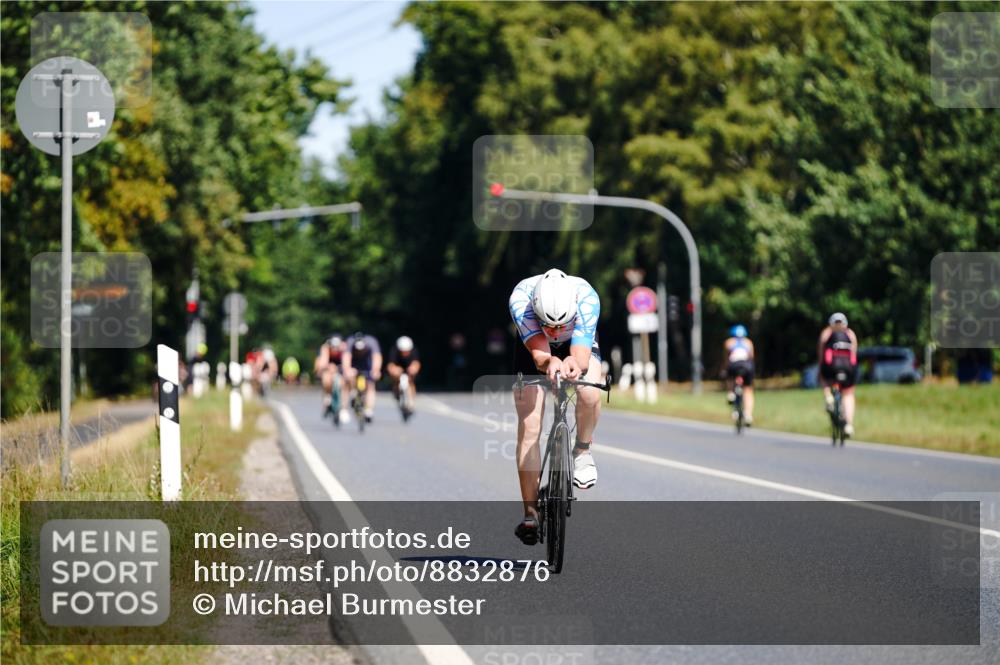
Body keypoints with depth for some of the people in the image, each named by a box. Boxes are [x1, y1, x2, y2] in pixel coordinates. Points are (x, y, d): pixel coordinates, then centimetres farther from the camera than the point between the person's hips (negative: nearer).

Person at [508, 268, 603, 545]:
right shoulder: (521, 297, -39)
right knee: (529, 428, -12)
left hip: (578, 345, 0)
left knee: (590, 394, -32)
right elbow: (538, 353, -44)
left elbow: (581, 356, -42)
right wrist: (550, 363, -66)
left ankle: (583, 450, -3)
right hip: (534, 347, 0)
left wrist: (573, 364, -65)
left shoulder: (586, 297, -39)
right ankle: (530, 513, -4)